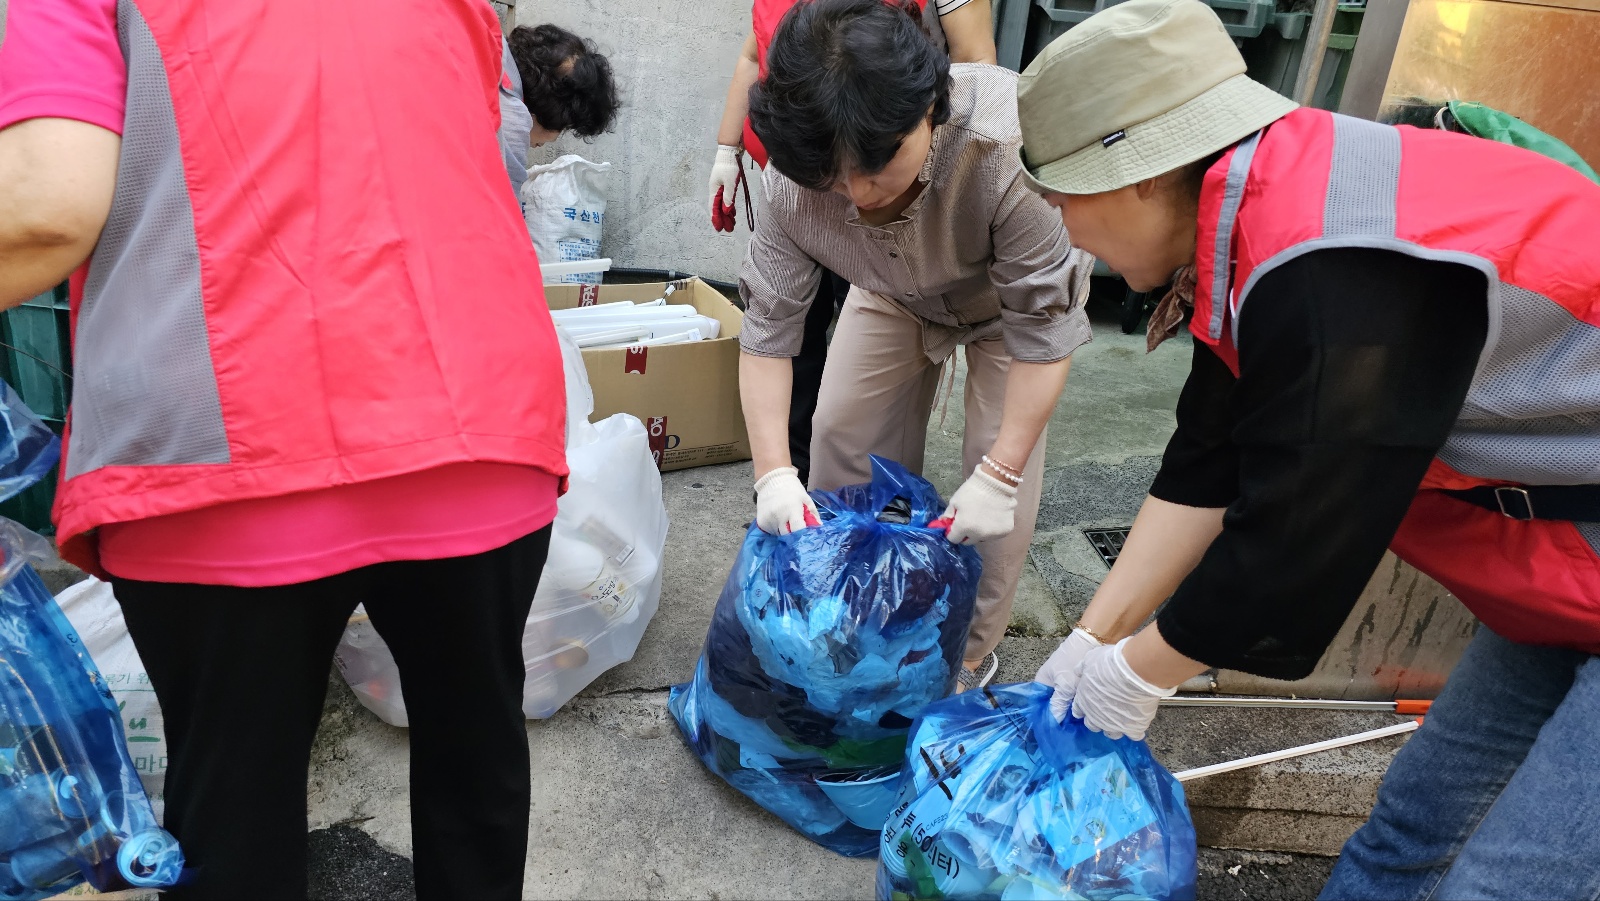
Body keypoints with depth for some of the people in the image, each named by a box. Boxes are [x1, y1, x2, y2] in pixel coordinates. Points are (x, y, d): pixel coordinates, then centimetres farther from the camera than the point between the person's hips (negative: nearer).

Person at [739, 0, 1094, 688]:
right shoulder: (794, 178, -32)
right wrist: (774, 472, -33)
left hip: (1012, 292, -3)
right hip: (896, 294, 4)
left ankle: (971, 655, 12)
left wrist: (999, 477, -36)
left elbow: (1042, 327, -37)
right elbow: (767, 328, -25)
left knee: (1003, 464, -10)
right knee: (843, 436, 1)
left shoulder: (1006, 142, -44)